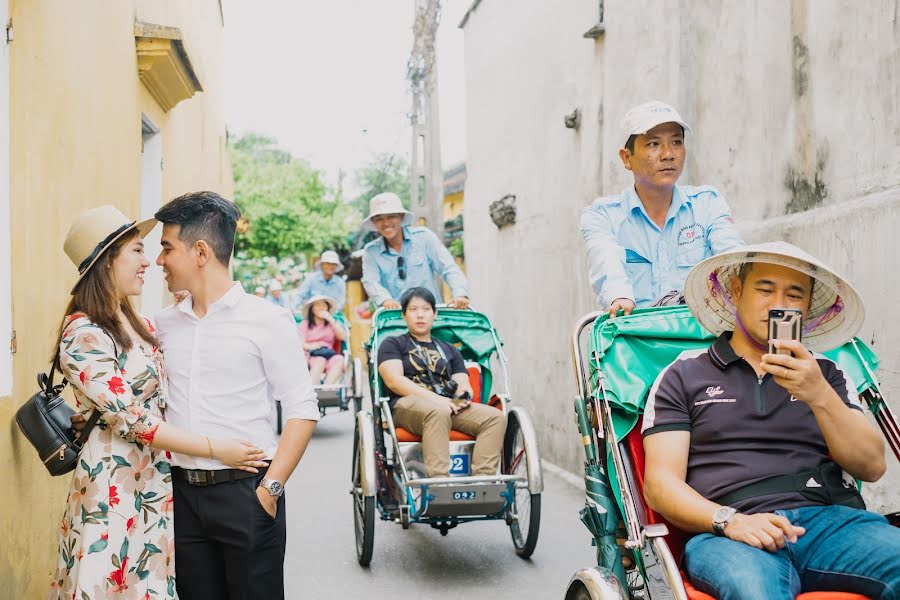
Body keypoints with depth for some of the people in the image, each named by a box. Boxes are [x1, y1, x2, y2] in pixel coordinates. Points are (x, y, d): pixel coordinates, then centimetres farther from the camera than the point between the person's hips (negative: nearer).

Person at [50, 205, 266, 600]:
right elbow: (132, 421, -19)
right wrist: (214, 449, -19)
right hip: (116, 486, -8)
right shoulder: (82, 337, -16)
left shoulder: (138, 325, 10)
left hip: (157, 480, 8)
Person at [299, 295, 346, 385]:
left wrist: (330, 319, 3)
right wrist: (310, 346, -16)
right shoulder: (305, 323, 19)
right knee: (320, 360, -38)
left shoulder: (332, 323, 25)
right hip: (310, 355, -2)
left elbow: (342, 337, 6)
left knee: (340, 359, -33)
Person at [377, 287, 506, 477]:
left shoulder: (450, 351, 30)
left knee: (496, 417, -23)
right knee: (437, 413, -40)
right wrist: (435, 398, -13)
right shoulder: (393, 344, 16)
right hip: (408, 405, -4)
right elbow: (394, 381, 0)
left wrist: (464, 395, -8)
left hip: (449, 406, 5)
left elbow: (463, 383, 20)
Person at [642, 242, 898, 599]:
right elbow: (661, 484, 5)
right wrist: (730, 520, -14)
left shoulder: (825, 375, 22)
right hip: (726, 533, -4)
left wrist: (819, 395, -9)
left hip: (831, 518, 4)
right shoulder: (683, 376, 14)